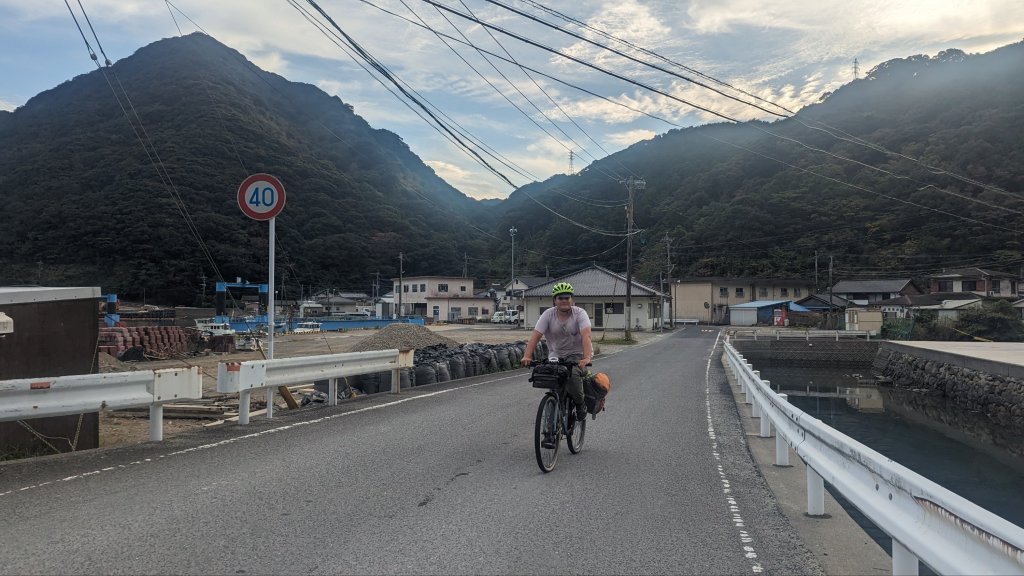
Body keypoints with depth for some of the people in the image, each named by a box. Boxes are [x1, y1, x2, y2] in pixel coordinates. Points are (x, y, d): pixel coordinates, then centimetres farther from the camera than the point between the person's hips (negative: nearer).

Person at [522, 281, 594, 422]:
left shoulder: (579, 313, -13)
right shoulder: (548, 314, -7)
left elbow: (586, 335, -28)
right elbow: (535, 336, -16)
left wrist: (587, 358, -45)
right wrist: (527, 356, -32)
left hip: (577, 354, -3)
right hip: (557, 354, 4)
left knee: (573, 375, -29)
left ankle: (580, 404, -2)